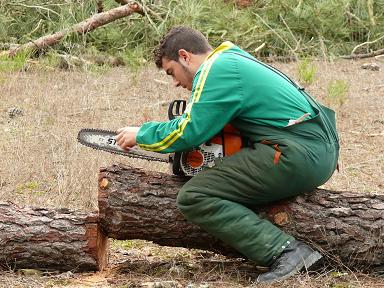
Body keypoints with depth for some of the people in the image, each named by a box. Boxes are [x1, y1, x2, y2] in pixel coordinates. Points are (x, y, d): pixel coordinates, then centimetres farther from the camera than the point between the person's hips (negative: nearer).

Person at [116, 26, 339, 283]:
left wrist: (141, 134, 5)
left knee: (194, 198, -11)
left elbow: (189, 132, -10)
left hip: (297, 155, -10)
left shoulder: (215, 70, -5)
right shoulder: (234, 60, 24)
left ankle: (285, 251, -20)